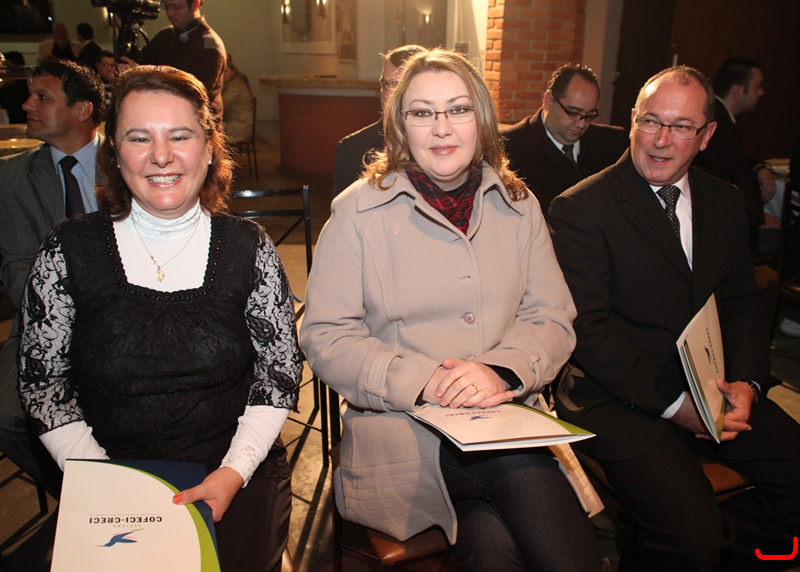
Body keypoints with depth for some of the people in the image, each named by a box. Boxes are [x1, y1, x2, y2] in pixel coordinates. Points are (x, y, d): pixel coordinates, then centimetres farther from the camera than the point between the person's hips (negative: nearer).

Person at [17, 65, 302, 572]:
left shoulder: (248, 247, -1)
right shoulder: (69, 250, -1)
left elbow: (281, 369, 0)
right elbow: (42, 381, 2)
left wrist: (234, 472, -10)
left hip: (237, 473, 0)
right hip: (109, 477, 1)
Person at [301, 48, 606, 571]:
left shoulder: (518, 206, 10)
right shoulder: (359, 210, 0)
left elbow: (553, 318, 7)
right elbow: (326, 336, -5)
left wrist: (500, 369, -14)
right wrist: (423, 382, -17)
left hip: (507, 416, 3)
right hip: (402, 427, -3)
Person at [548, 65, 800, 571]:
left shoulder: (725, 204, 11)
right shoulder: (580, 210, -10)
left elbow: (743, 303, 13)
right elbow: (588, 330, -14)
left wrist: (746, 381, -6)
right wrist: (674, 402, -18)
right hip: (621, 396, -6)